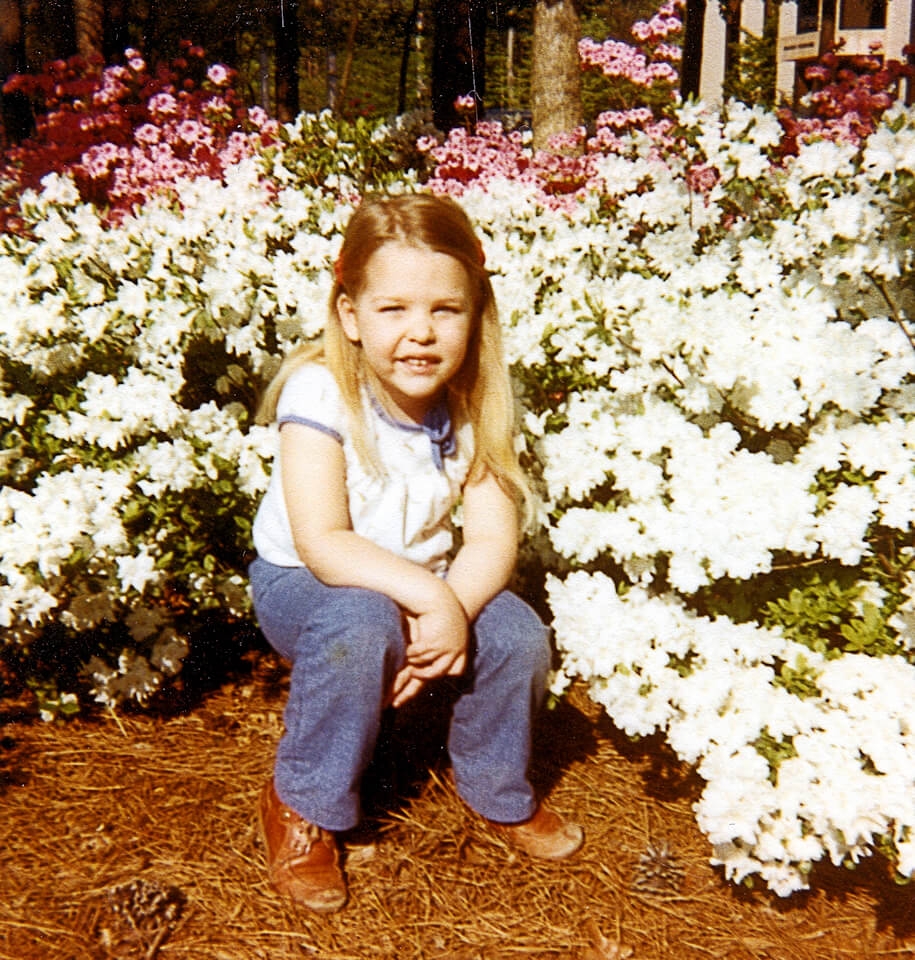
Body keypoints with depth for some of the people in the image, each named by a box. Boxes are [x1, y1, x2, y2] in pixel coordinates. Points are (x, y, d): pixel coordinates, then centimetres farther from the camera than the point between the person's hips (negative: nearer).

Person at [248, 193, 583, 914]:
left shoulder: (471, 404, -11)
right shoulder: (320, 394, -24)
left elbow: (494, 537, -15)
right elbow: (321, 543, -31)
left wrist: (449, 613, -31)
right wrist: (431, 596, -37)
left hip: (423, 585, 4)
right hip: (303, 583, -4)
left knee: (519, 637, -19)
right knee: (362, 626, -36)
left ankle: (498, 791, 13)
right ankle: (303, 807, -8)